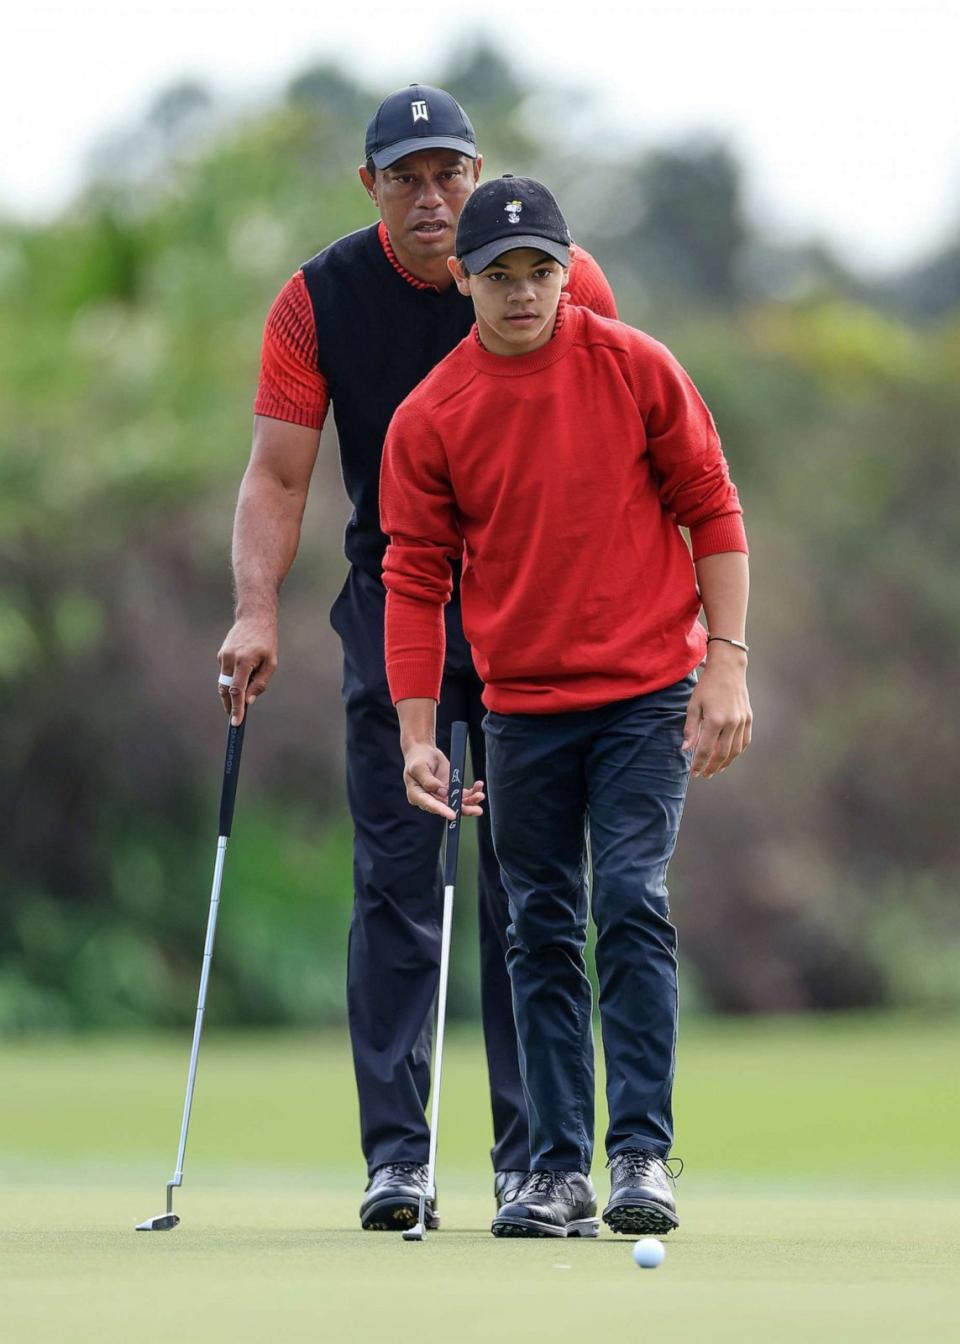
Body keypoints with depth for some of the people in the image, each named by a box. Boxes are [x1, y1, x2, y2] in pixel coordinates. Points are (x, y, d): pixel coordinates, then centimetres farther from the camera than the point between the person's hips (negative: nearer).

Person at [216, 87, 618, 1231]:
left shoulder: (563, 281, -5)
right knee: (394, 879, -4)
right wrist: (256, 612, -20)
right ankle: (395, 1153, -2)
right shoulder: (319, 300, -5)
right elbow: (276, 472, -6)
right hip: (393, 604, 0)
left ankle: (532, 1156, 3)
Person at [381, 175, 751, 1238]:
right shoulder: (426, 419, -1)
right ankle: (557, 1170, 8)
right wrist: (417, 737, -4)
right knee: (542, 934, 4)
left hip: (647, 692, -2)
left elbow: (712, 511, 1)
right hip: (522, 706, 2)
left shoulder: (637, 369, -3)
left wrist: (727, 662, -6)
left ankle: (643, 1153, -10)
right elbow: (414, 580, 1)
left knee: (633, 903, -12)